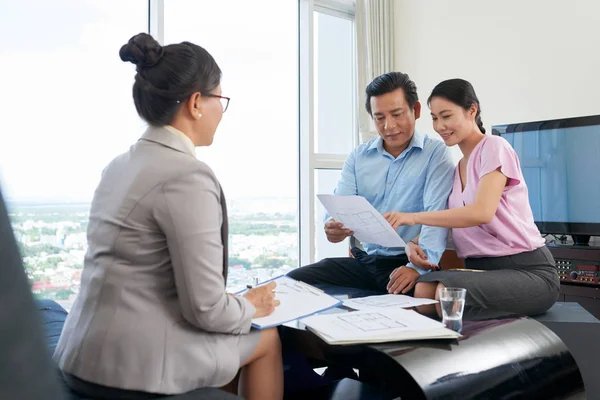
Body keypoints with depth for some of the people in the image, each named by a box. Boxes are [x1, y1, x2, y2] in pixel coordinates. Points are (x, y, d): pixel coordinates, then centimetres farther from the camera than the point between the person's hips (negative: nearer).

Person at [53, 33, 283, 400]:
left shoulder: (121, 164, 6)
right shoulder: (189, 176, -20)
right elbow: (205, 309, -20)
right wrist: (251, 306, 2)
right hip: (137, 364, -8)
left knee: (244, 330, 27)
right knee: (267, 338, 16)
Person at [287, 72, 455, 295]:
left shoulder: (435, 153, -3)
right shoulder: (358, 157, 11)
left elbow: (437, 214, -14)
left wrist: (419, 267, -28)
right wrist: (334, 228, -21)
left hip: (408, 262, -4)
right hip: (364, 260, 4)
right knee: (293, 282, -11)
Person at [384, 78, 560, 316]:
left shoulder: (494, 147, -7)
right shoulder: (456, 168, 17)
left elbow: (482, 212, -23)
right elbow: (450, 220, 10)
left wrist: (414, 217, -29)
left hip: (527, 271, -5)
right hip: (481, 269, 5)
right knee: (422, 290, -27)